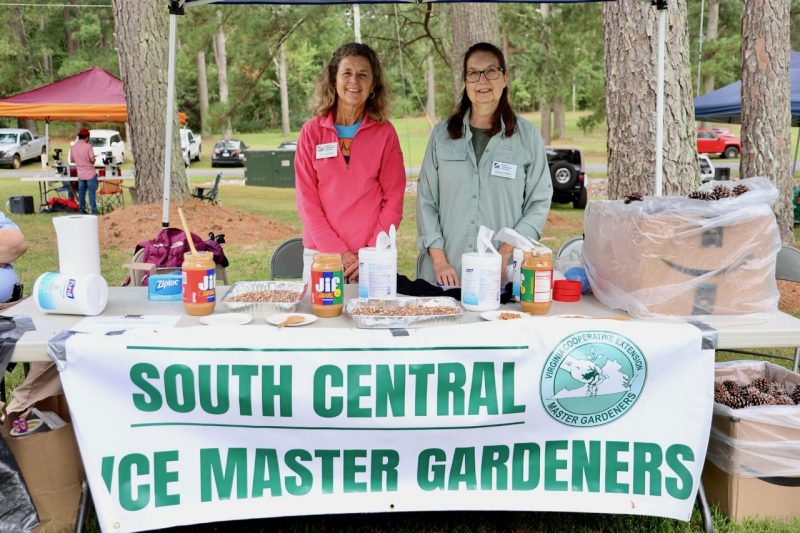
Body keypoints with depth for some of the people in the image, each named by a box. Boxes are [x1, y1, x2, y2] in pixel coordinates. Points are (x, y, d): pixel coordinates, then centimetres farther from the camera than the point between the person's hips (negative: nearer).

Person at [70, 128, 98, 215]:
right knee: (92, 193, -2)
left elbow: (71, 160, 12)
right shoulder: (88, 146, -13)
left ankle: (82, 210, 15)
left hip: (80, 174, 5)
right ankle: (94, 211, -2)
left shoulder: (73, 147, 4)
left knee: (81, 193, 12)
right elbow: (92, 160, -17)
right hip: (90, 174, -5)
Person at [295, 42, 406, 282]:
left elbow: (393, 199, 0)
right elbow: (306, 199, 0)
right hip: (320, 253, 1)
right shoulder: (312, 131, 3)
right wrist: (337, 250, -11)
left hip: (373, 258, 0)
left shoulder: (385, 133, 3)